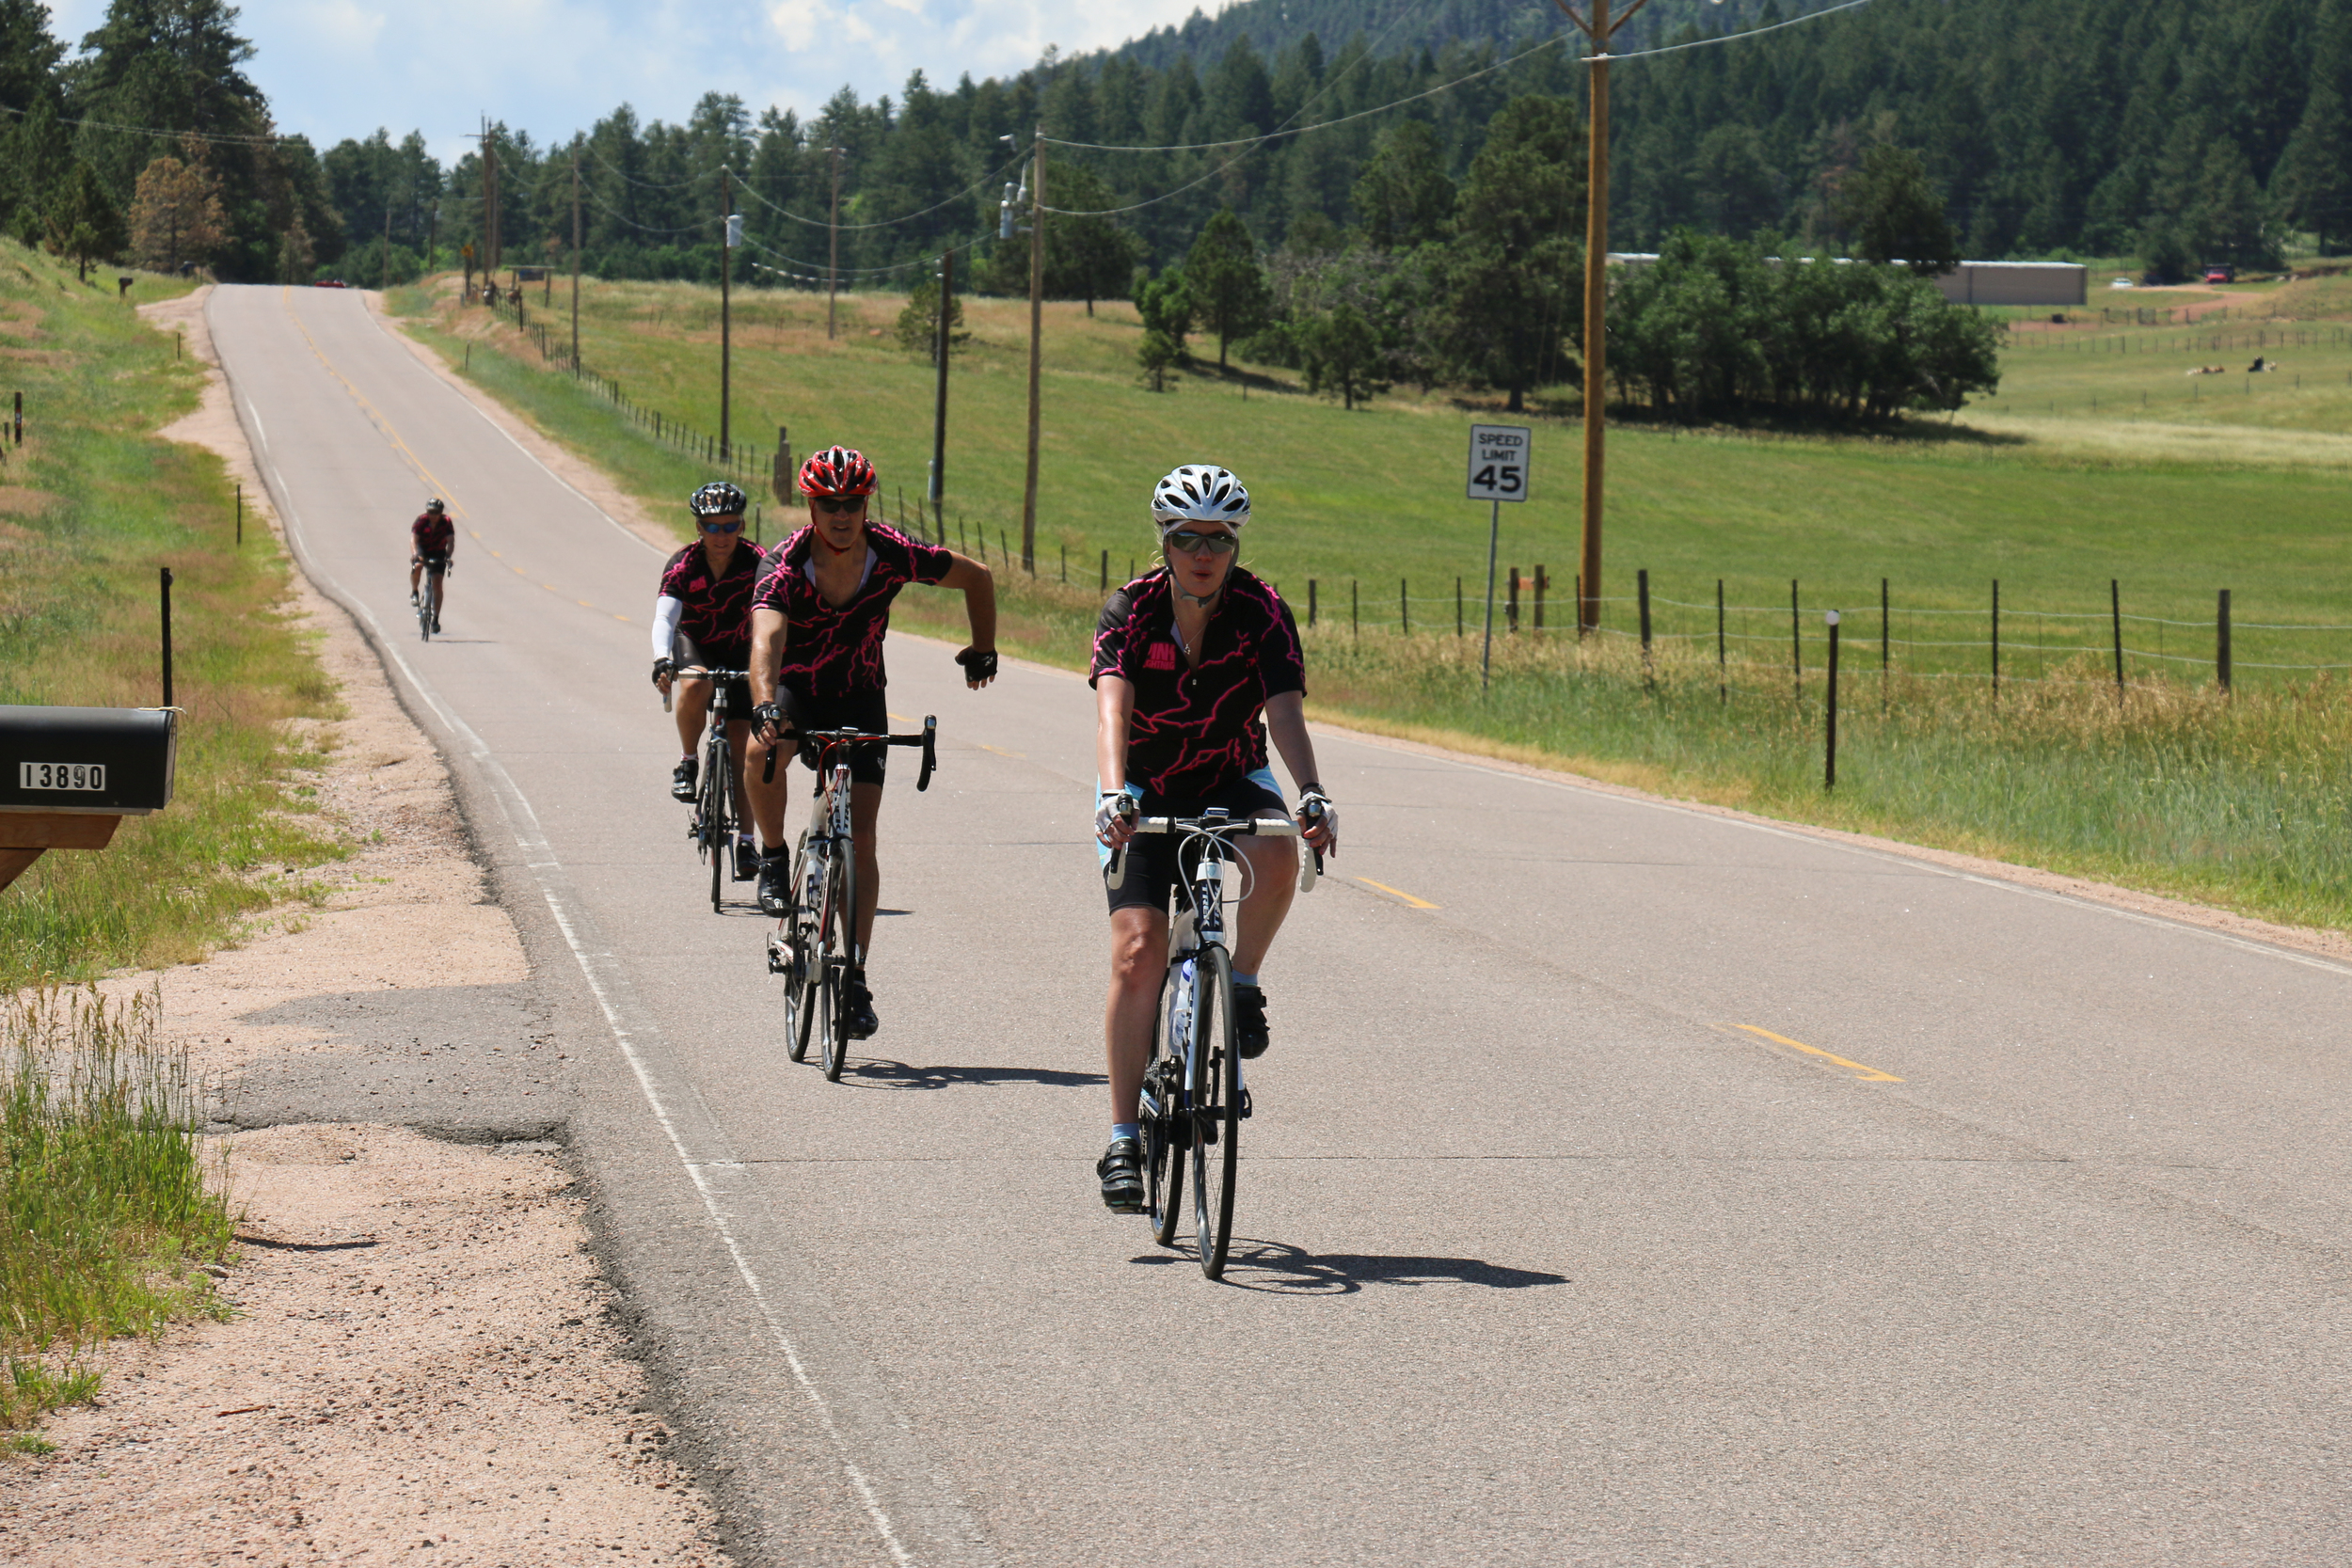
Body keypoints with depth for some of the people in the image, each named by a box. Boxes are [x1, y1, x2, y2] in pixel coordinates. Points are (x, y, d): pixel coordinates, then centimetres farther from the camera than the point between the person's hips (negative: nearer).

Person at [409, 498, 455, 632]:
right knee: (417, 566, -33)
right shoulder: (421, 520, -20)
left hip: (438, 554, 1)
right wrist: (415, 554, -46)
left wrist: (448, 556, -43)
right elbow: (413, 539, -28)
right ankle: (414, 593, -6)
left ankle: (436, 619, -4)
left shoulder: (446, 522, -18)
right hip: (422, 550, -1)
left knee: (438, 583, -9)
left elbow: (451, 541, -25)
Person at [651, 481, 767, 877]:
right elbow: (665, 617, -33)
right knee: (695, 686, -37)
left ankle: (745, 840, 3)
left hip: (739, 657, 1)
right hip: (693, 648, -1)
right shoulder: (682, 565, -22)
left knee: (741, 747, -5)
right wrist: (662, 660, -52)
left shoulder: (757, 562, -22)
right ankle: (688, 764, -14)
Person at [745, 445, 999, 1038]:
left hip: (858, 699, 1)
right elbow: (766, 639, -44)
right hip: (795, 691, -1)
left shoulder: (893, 555, -19)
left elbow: (977, 577, -2)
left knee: (860, 837, -7)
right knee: (761, 752, -36)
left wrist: (983, 650, -2)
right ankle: (774, 856, -9)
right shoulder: (785, 565, -27)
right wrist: (765, 705, -61)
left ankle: (854, 976, 0)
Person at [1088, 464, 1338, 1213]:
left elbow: (1285, 712, -30)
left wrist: (1311, 797, -47)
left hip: (1233, 781, 1)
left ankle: (1243, 986, -7)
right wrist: (1113, 794, -52)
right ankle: (1123, 1136, -7)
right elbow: (1111, 708, -34)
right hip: (1146, 790, 0)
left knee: (1276, 857, -34)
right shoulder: (1131, 611, -20)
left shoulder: (1262, 611, -18)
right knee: (1138, 953, -14)